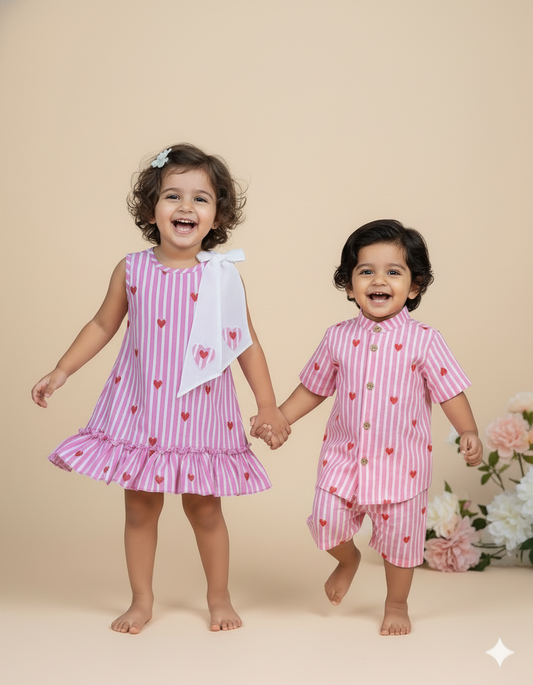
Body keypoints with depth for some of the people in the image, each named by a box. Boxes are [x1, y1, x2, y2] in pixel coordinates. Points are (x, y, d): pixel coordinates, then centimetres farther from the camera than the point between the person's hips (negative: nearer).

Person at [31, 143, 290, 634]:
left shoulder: (222, 276, -6)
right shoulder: (131, 271, -3)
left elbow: (247, 342, 2)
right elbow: (102, 326, 10)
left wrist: (268, 406, 2)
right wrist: (60, 373, 8)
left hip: (200, 413, -1)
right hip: (140, 409, 1)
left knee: (204, 507, 8)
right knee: (140, 507, 9)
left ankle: (219, 597, 28)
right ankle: (142, 601, 26)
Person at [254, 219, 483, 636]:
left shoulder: (423, 342, -9)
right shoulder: (339, 338, 0)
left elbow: (450, 392, -10)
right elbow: (313, 388, 10)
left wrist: (469, 432, -25)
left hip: (401, 462, -2)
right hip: (345, 457, 2)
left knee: (400, 537, 8)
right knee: (328, 522, -4)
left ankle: (397, 605, 34)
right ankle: (348, 560, 32)